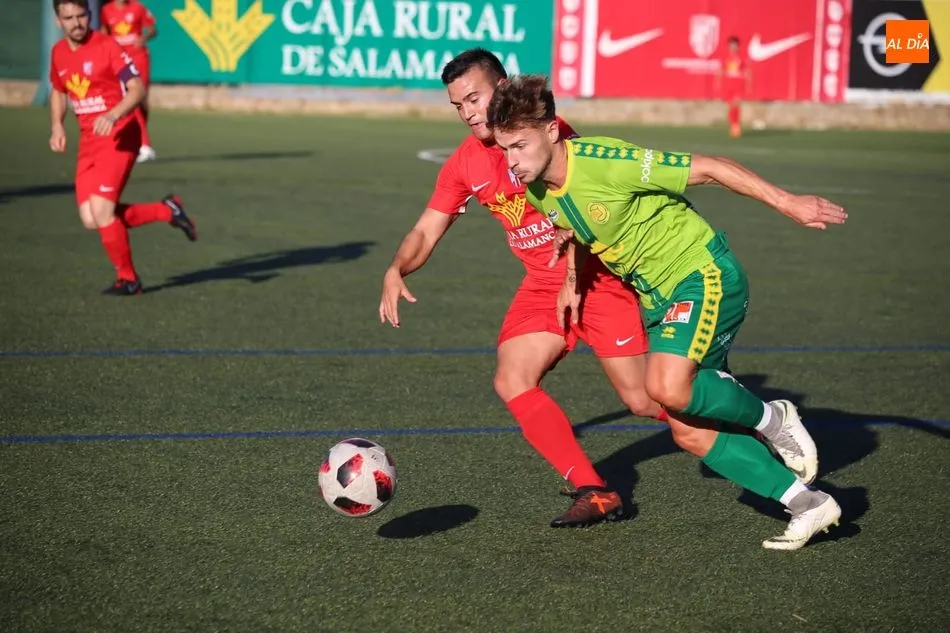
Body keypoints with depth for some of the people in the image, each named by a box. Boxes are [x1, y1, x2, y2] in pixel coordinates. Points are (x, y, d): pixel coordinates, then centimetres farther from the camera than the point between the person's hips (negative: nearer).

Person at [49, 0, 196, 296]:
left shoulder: (107, 46, -12)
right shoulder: (58, 53, 8)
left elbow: (137, 89, -18)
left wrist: (112, 116, -34)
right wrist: (57, 126, 7)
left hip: (118, 137, -7)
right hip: (88, 141, 7)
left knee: (101, 209, -17)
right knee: (91, 220, -4)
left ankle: (127, 279, 4)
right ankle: (167, 211, 15)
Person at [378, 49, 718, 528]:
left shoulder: (548, 133, -15)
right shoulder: (464, 164, 3)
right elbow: (427, 231, 7)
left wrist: (574, 274, -31)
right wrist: (396, 271, -13)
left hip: (598, 277, -6)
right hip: (542, 286, 6)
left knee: (644, 400, -5)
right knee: (511, 381, -15)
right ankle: (594, 493, -10)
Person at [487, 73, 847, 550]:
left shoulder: (604, 161, -26)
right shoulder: (536, 193, -1)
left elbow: (706, 169, -20)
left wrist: (786, 202, -20)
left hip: (705, 275, -8)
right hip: (657, 297, 9)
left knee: (668, 388, -30)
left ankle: (770, 418, -3)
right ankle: (808, 502, 8)